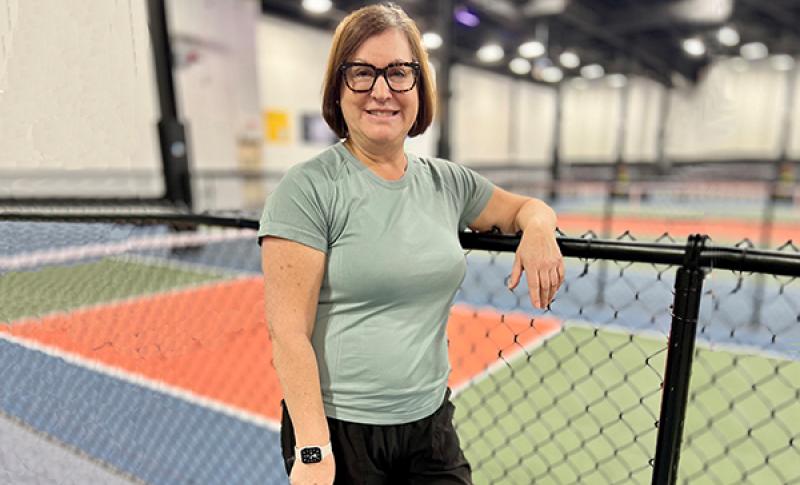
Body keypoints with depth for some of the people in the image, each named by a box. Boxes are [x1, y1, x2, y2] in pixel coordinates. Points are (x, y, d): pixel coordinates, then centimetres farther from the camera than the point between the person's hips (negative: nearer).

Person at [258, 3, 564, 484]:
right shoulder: (307, 189, -15)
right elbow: (289, 332, -16)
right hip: (338, 429, -4)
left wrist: (538, 227, -6)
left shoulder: (448, 182, 1)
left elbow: (525, 207, 17)